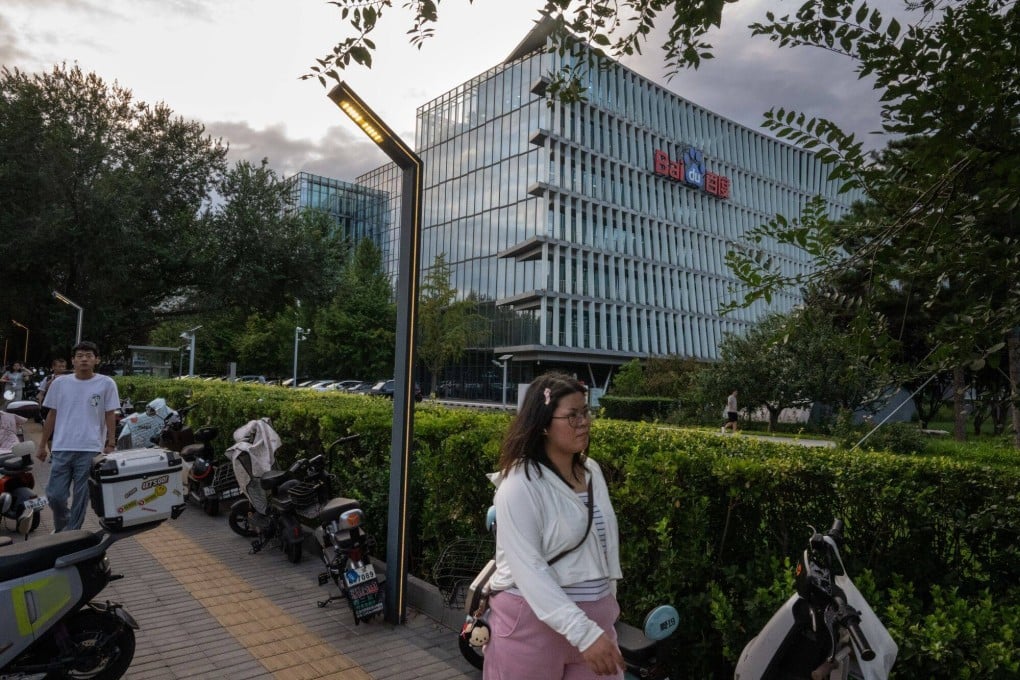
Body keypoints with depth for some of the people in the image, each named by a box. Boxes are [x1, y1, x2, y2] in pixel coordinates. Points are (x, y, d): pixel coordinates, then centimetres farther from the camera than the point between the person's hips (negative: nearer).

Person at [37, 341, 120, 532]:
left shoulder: (106, 384, -2)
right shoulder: (59, 383, 5)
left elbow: (109, 417, 1)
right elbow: (51, 416, 12)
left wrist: (110, 445, -3)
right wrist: (43, 445, 12)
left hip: (90, 450, -2)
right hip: (62, 448, 2)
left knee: (81, 497, 5)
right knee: (55, 495, 5)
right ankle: (61, 528, 32)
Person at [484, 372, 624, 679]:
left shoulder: (592, 471, 3)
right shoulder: (520, 485, -19)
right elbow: (528, 569, -23)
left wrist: (608, 604, 17)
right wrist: (584, 632, -27)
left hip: (595, 616, 6)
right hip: (534, 619, -5)